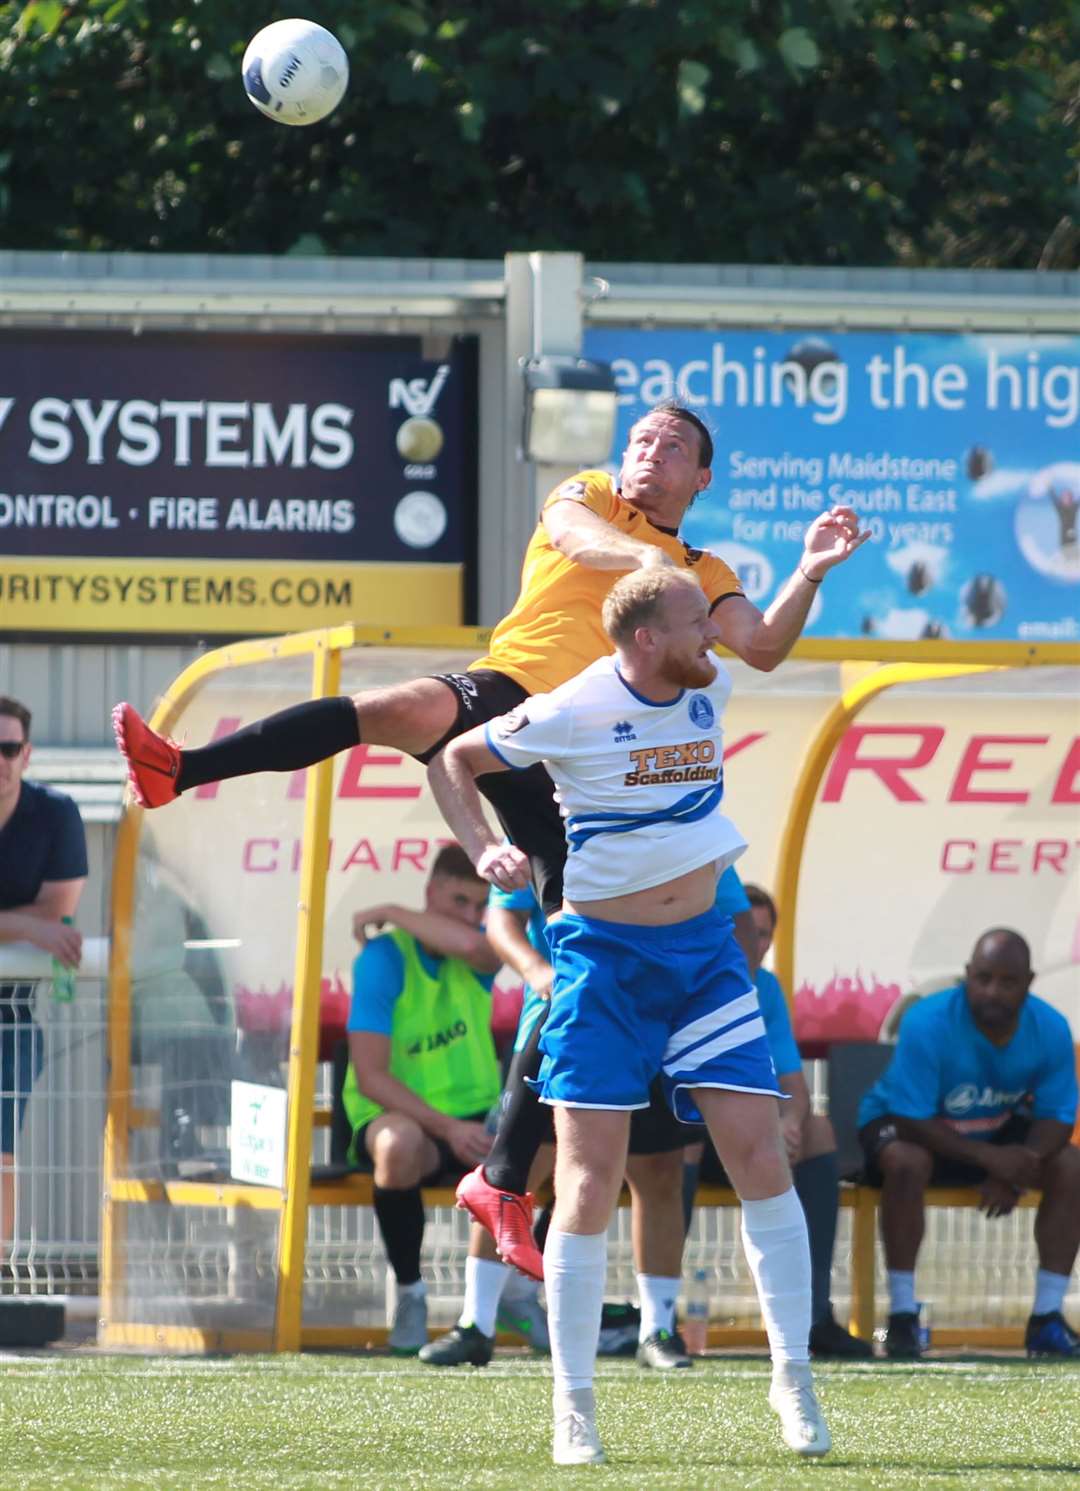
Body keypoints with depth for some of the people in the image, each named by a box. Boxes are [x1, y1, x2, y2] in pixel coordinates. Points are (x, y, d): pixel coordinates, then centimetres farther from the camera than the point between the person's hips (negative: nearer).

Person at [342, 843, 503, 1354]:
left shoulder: (478, 958, 3)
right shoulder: (383, 958, -11)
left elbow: (472, 944, -27)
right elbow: (371, 1077, -18)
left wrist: (391, 914, -15)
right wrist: (448, 1128, -29)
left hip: (475, 1120, 5)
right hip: (401, 1116, -5)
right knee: (400, 1144, -42)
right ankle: (409, 1293, -19)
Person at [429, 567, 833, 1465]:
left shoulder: (710, 689, 2)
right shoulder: (575, 711, -13)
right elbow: (452, 762, -1)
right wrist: (484, 851, -14)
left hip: (703, 950, 4)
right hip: (603, 955, -4)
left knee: (762, 1160, -5)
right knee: (590, 1182, -7)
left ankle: (793, 1375, 5)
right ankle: (574, 1405, 3)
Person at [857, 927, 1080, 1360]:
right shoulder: (927, 1024, -30)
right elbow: (910, 1120, -29)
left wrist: (1015, 1170, -34)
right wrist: (990, 1158, -37)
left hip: (995, 1133, 4)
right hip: (911, 1127, -4)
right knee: (906, 1162, -38)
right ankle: (902, 1316, -30)